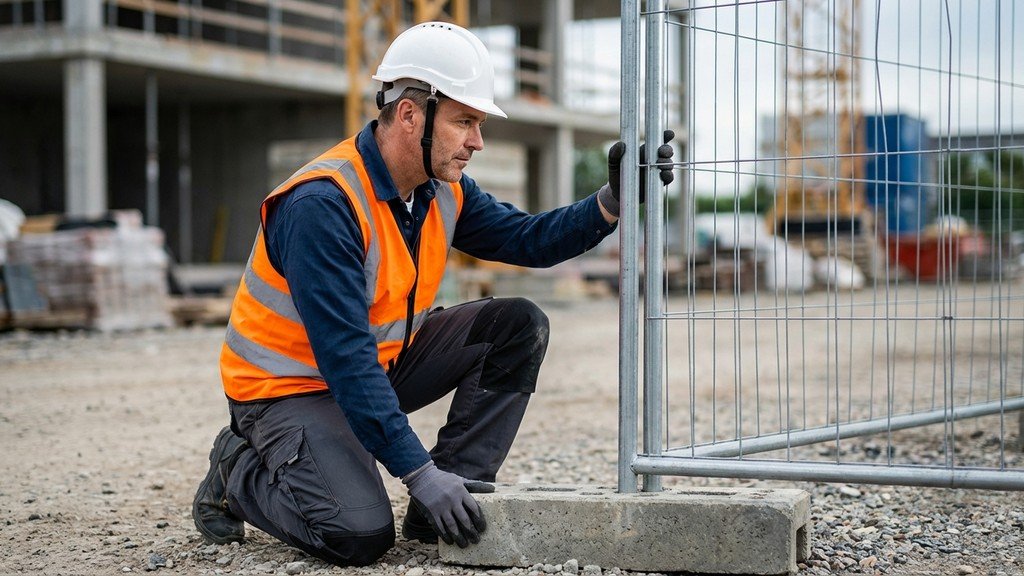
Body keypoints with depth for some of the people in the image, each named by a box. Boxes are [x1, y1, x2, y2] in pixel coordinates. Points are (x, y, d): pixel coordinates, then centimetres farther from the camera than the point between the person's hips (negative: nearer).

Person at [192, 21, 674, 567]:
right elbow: (345, 357, -32)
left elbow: (530, 239, 3)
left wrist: (612, 199, -16)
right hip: (291, 386, -8)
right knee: (361, 533, -27)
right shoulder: (322, 204, -29)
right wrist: (420, 473, -34)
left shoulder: (445, 190, -3)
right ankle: (240, 473, 3)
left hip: (383, 364, 8)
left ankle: (453, 496, -5)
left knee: (518, 326, -5)